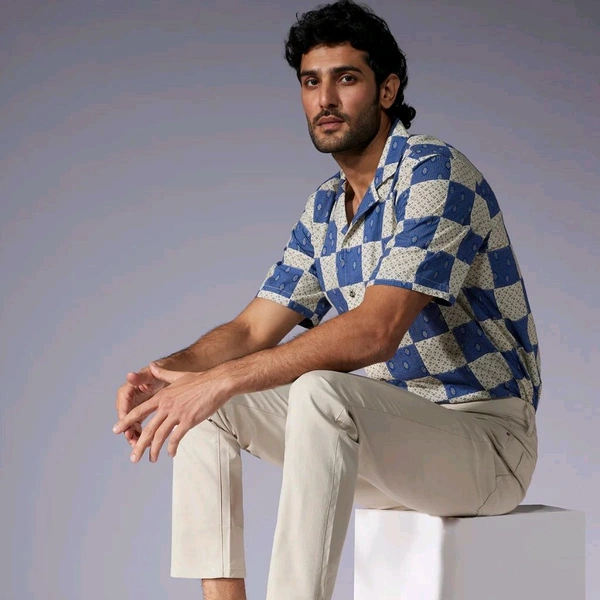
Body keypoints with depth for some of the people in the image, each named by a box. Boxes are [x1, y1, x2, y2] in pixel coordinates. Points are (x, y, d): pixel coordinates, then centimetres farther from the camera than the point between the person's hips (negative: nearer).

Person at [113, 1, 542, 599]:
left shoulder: (433, 171, -16)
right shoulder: (324, 208, 12)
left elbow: (375, 331, -27)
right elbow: (251, 330, 10)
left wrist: (224, 378, -30)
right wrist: (165, 371, -11)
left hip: (485, 437, -8)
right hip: (387, 430, 8)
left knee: (320, 393, -35)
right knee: (203, 400, -2)